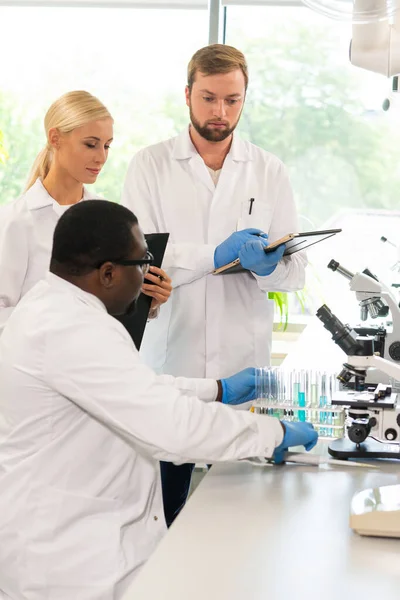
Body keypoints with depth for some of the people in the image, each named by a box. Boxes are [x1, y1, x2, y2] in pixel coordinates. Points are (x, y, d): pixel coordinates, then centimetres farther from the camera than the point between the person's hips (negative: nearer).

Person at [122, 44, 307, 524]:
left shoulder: (270, 172, 10)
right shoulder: (150, 165, 4)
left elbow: (295, 272, 6)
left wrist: (266, 264, -17)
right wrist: (217, 255, -18)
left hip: (244, 368, 2)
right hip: (168, 364, -1)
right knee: (162, 509, 3)